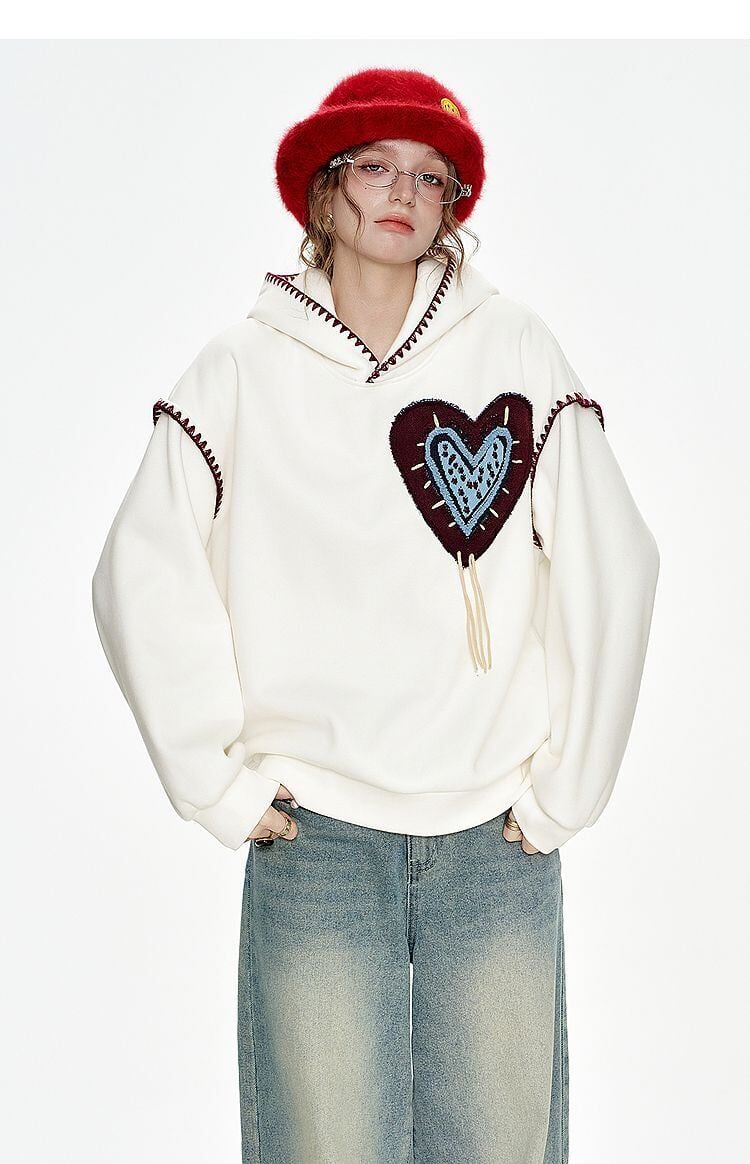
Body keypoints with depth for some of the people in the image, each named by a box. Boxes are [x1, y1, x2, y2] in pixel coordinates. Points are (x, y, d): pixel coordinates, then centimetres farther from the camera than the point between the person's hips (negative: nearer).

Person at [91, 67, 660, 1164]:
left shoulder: (519, 351, 2)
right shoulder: (243, 370, 1)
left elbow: (611, 569, 1)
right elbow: (143, 577, 1)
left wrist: (567, 782, 1)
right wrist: (219, 783, -1)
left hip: (496, 834, 1)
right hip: (314, 831, 0)